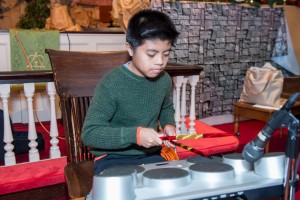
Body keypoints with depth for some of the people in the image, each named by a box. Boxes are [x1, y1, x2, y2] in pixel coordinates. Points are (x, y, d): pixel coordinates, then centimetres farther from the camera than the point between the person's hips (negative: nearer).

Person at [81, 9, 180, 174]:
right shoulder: (111, 84, -21)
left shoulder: (164, 80, -2)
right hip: (113, 158, -5)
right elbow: (89, 133, -21)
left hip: (151, 155, 6)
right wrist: (135, 134, -31)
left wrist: (168, 125, 0)